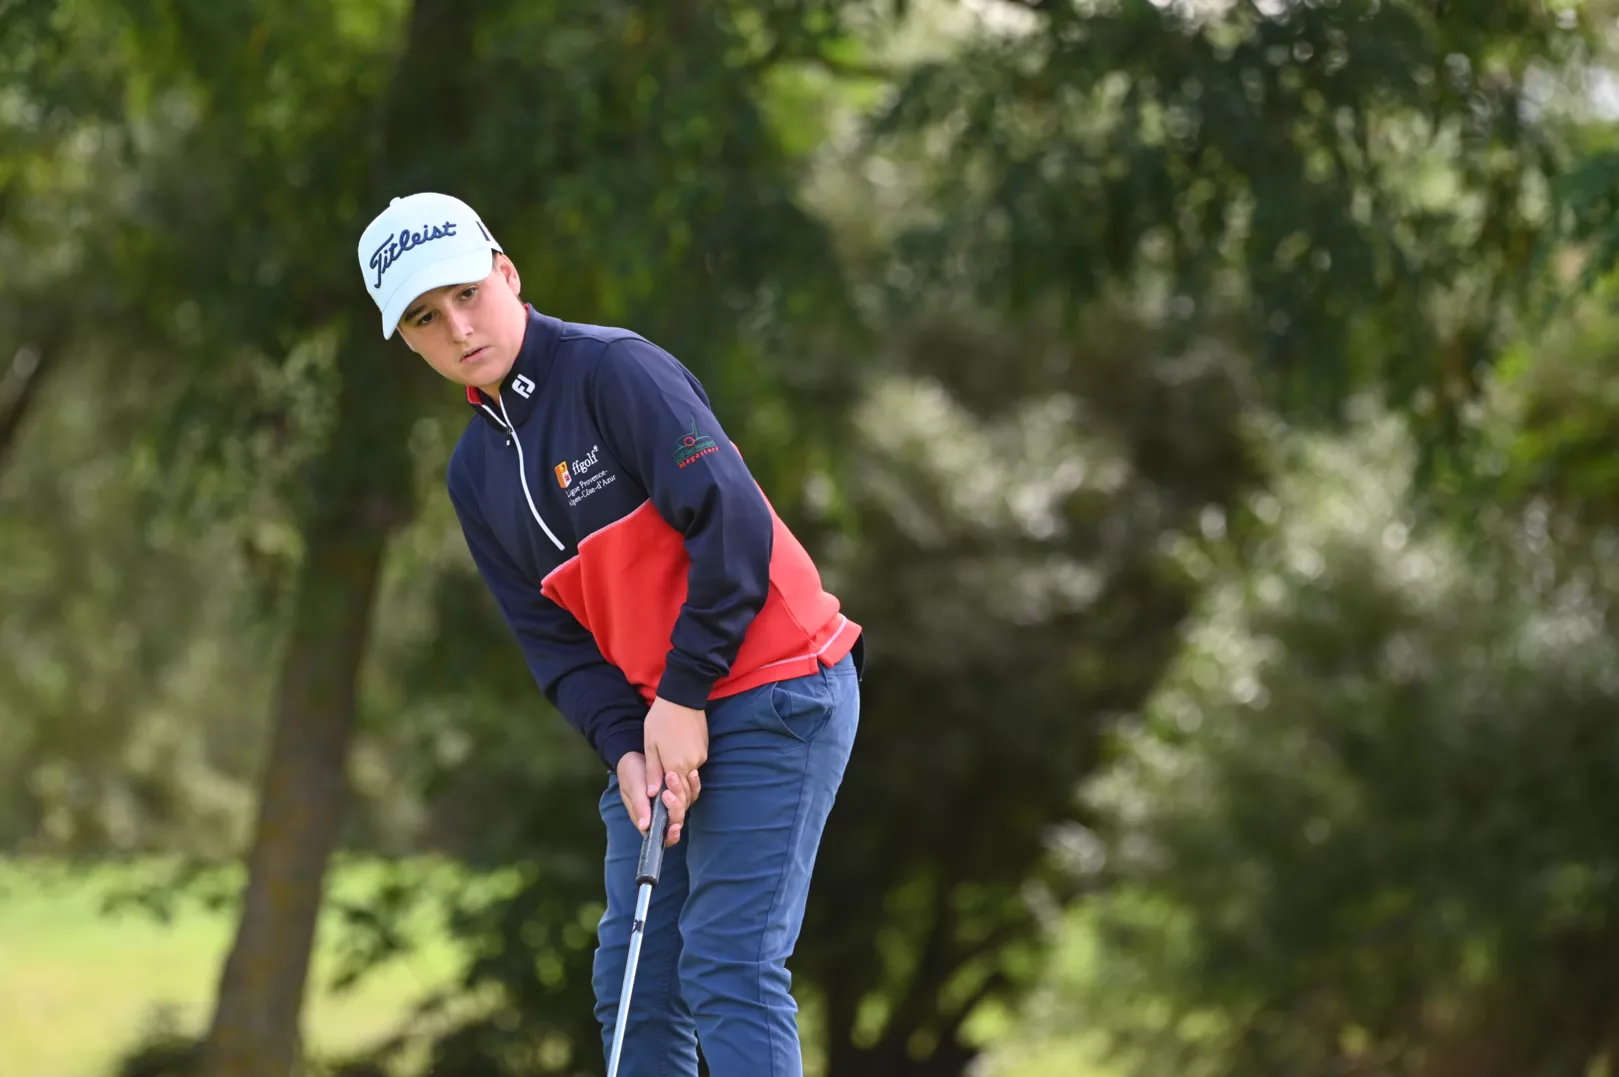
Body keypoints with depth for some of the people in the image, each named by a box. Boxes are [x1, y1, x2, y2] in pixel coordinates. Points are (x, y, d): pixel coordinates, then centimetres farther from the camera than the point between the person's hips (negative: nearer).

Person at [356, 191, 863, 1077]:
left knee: (729, 972, -13)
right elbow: (553, 639, 9)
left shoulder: (615, 370, -12)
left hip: (771, 695, -8)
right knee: (632, 986, 7)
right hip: (652, 720, 8)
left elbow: (733, 523, -19)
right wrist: (624, 744, -9)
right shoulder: (474, 475, 12)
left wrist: (684, 695, -17)